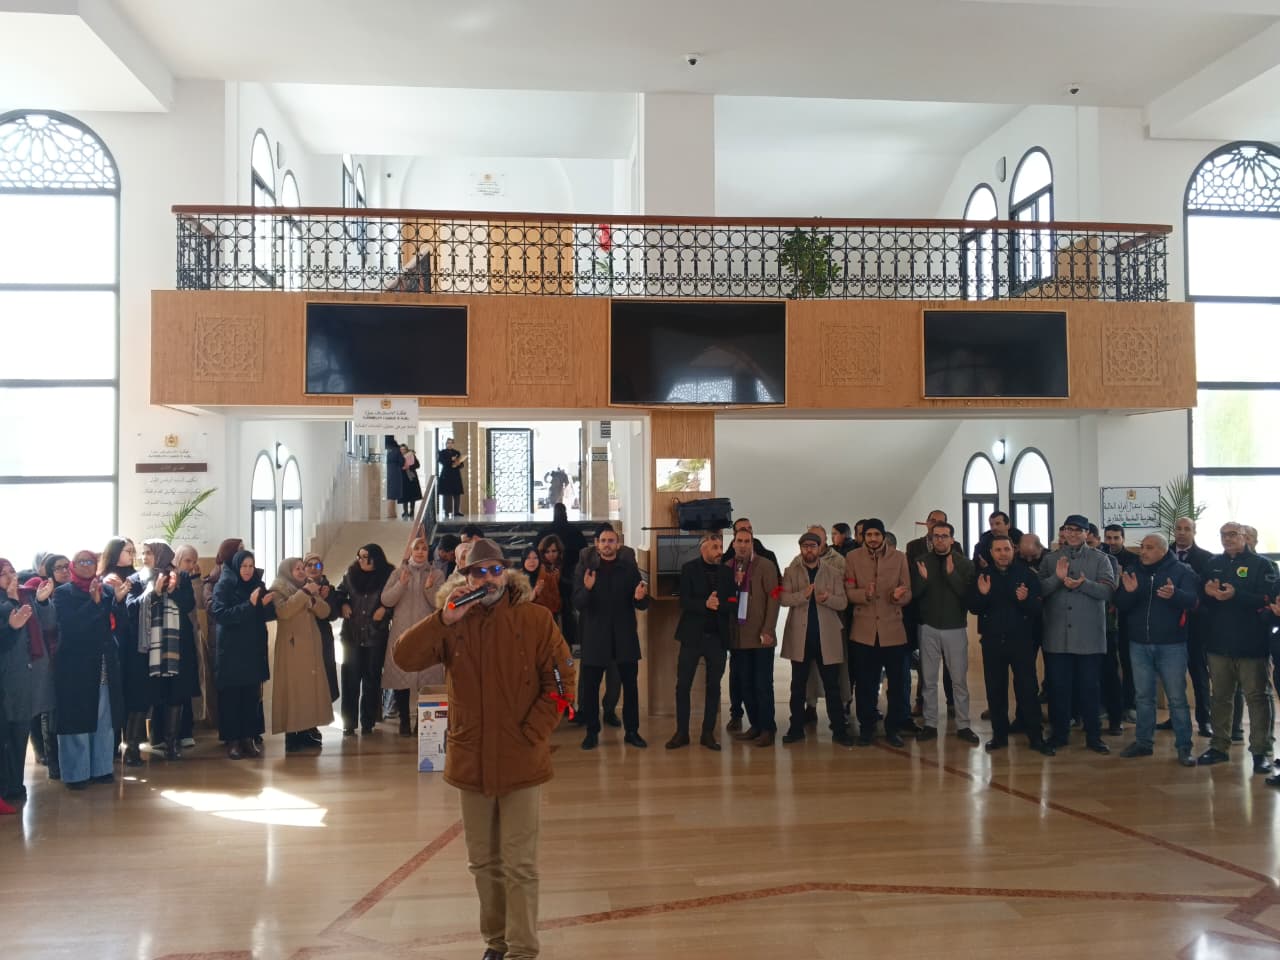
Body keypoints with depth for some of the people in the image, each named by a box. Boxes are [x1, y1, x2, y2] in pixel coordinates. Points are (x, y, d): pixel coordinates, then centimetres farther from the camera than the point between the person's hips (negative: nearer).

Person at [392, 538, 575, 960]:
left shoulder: (535, 619, -6)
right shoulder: (453, 623, 2)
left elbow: (560, 680, -7)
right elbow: (404, 658, -10)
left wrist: (531, 734, -13)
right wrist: (444, 619, -20)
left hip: (521, 762, -3)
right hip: (471, 761, 3)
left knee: (519, 865, 3)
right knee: (483, 861, 17)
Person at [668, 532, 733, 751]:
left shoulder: (727, 572, 6)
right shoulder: (689, 569, -1)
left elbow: (732, 604, 0)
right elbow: (684, 601, -9)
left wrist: (717, 604, -18)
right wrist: (705, 605, -23)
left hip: (717, 636, 2)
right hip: (693, 635, -2)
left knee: (714, 686, 6)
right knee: (683, 685, 0)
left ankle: (708, 733, 16)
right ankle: (681, 732, 11)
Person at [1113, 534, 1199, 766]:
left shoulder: (1181, 571, -5)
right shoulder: (1132, 571, 5)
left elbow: (1192, 600, -17)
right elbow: (1120, 606, 0)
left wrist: (1174, 594, -39)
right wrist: (1128, 592, -22)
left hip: (1171, 645, -3)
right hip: (1139, 644, 4)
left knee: (1177, 697, 2)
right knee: (1144, 696, 11)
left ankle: (1184, 747, 9)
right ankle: (1144, 742, 20)